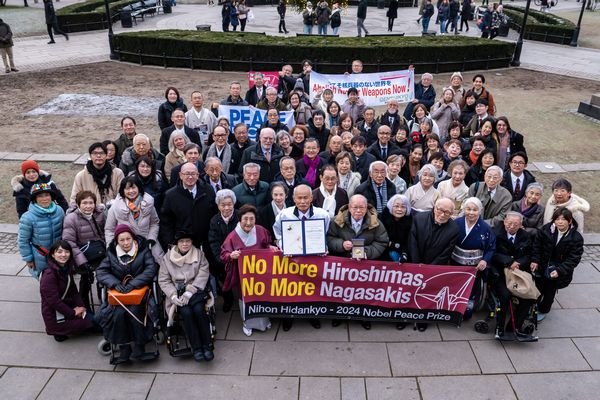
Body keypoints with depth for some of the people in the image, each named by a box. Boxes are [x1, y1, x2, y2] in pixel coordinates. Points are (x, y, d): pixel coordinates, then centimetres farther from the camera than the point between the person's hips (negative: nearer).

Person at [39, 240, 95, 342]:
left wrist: (80, 306, -9)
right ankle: (59, 331, 7)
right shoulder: (49, 275, -23)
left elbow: (73, 290, 6)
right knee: (91, 321, -9)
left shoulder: (67, 269, 3)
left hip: (68, 307, 8)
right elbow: (54, 301, -24)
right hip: (55, 316, -8)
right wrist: (73, 313, -18)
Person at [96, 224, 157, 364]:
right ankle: (124, 351, -14)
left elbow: (151, 269, -10)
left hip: (140, 290, -2)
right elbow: (100, 271, 1)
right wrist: (115, 283, -17)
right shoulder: (112, 253, 7)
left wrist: (133, 284, -21)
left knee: (134, 311, -29)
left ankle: (139, 349, -16)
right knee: (118, 313, -27)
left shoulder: (143, 249, 0)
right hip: (119, 292, 2)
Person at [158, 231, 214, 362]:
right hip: (177, 292, 0)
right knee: (186, 312, -27)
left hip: (196, 290, 0)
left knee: (199, 310, -28)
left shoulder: (199, 254, 5)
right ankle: (196, 348, -18)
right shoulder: (167, 258, 7)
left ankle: (207, 345, -18)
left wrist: (189, 292, -16)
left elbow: (202, 276, -4)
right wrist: (173, 295, -12)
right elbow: (163, 280, 4)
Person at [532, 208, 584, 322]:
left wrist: (559, 270, -27)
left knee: (550, 292, 16)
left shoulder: (576, 238, -19)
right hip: (542, 267, 2)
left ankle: (543, 311, 39)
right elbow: (537, 245, -2)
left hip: (558, 271, -2)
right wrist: (535, 260, -11)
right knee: (538, 288, 17)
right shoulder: (546, 229, -14)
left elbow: (574, 259, -18)